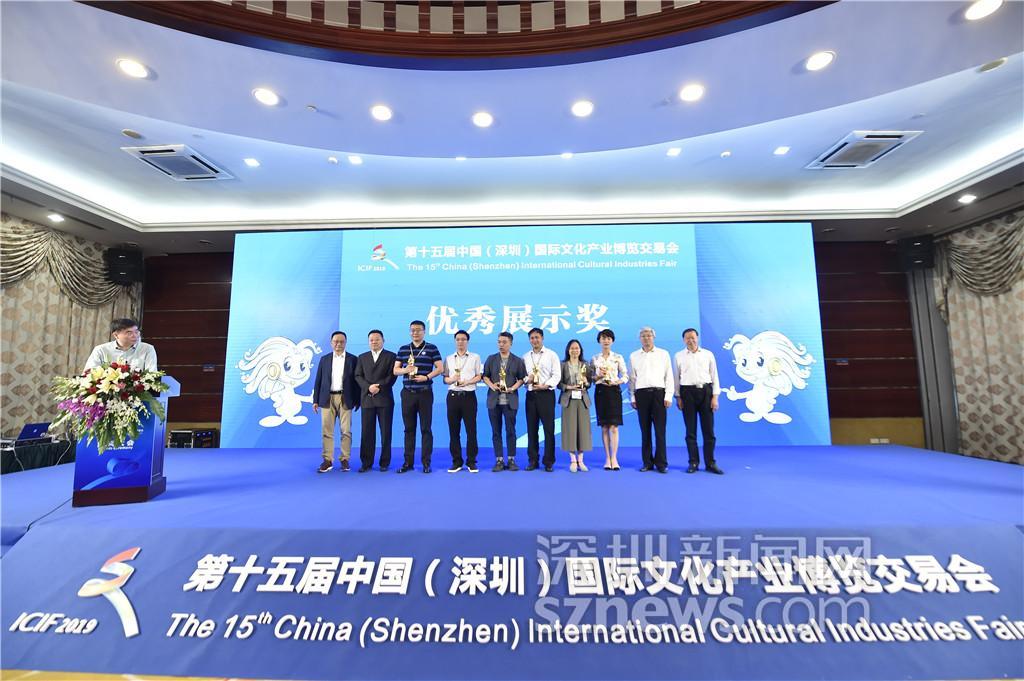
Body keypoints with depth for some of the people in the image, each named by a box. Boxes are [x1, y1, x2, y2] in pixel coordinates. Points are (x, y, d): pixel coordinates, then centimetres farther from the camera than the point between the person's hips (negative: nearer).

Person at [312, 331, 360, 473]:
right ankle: (327, 460, 10)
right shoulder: (324, 359, 10)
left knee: (346, 431, 1)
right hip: (327, 398, 2)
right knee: (326, 431, 2)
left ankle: (345, 460, 11)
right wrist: (315, 400, 4)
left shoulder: (353, 359, 4)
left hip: (345, 399, -1)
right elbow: (318, 380, 9)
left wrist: (357, 400, -1)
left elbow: (356, 380, 3)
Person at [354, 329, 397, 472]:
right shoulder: (362, 357, 16)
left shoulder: (391, 356, 6)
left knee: (386, 432, 2)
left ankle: (385, 462, 10)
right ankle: (366, 462, 11)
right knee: (367, 432, 3)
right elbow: (358, 376, 8)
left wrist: (380, 387, -13)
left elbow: (392, 375, -3)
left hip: (384, 399, -2)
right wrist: (368, 387, -9)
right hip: (367, 399, 3)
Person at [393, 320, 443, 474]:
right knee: (409, 428, 8)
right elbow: (395, 370, 10)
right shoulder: (403, 349, 11)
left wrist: (426, 377, -16)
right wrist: (405, 369, -11)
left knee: (425, 428, 1)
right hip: (407, 393, 3)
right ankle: (408, 462, 16)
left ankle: (426, 462, 9)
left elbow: (440, 368, -2)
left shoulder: (431, 348, 1)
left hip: (425, 392, -3)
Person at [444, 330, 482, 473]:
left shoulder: (475, 357, 7)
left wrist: (467, 382, -14)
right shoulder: (449, 358, 13)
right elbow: (445, 378, 9)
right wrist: (451, 380, -12)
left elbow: (479, 376, 3)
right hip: (453, 395, 2)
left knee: (471, 430, -1)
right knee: (453, 430, 4)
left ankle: (471, 462, 9)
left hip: (469, 395, -2)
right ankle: (456, 462, 14)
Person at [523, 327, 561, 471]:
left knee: (549, 428, -2)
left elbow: (557, 375, -4)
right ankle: (533, 460, 15)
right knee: (531, 428, 6)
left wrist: (545, 385, -17)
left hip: (546, 394, -3)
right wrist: (526, 379, -9)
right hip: (531, 395, 4)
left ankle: (549, 462, 7)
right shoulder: (525, 357, 14)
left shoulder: (551, 355, 2)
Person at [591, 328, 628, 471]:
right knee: (604, 427, 4)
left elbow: (625, 376, 1)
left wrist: (617, 382, -16)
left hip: (614, 391, -1)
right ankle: (607, 458, 10)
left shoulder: (618, 357, 4)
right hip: (600, 391, 2)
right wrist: (598, 376, -11)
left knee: (614, 427, -6)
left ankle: (614, 458, 1)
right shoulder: (594, 358, 8)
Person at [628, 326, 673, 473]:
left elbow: (669, 376, 5)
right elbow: (632, 378, 11)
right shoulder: (634, 356, 12)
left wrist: (668, 396, -3)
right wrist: (632, 398, 6)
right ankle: (647, 463, 13)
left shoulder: (663, 354, 8)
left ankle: (661, 463, 6)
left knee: (660, 430, -3)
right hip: (641, 394, 2)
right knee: (645, 430, 5)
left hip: (658, 393, -1)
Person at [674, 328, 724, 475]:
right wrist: (678, 397, 1)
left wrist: (715, 396, -2)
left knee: (708, 430, 3)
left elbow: (714, 376, 6)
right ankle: (693, 463, 12)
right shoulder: (679, 356, 7)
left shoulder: (708, 354, 7)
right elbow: (676, 377, 6)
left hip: (705, 391, 0)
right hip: (688, 392, 0)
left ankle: (710, 463, 12)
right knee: (691, 430, 4)